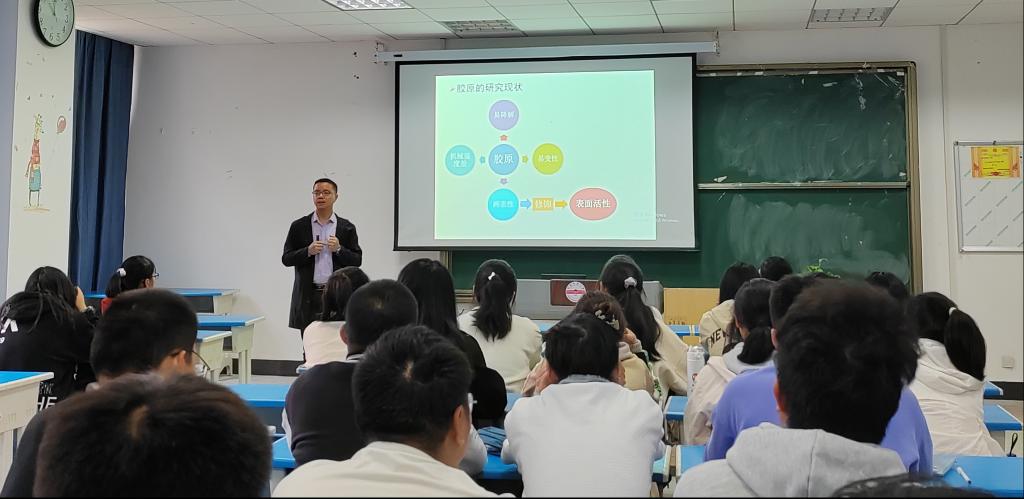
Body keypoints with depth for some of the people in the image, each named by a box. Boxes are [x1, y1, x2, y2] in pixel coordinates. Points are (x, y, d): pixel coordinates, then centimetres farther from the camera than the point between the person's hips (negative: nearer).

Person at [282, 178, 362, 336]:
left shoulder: (347, 228, 7)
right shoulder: (299, 226, 7)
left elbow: (357, 261, 5)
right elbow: (286, 259, 5)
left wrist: (339, 249, -12)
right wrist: (308, 251, -11)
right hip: (308, 295, 0)